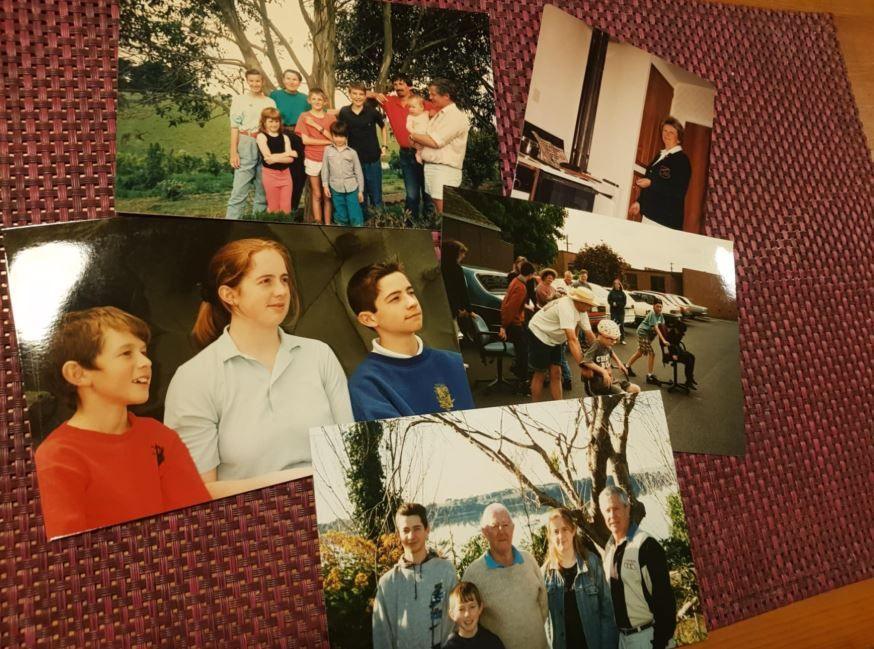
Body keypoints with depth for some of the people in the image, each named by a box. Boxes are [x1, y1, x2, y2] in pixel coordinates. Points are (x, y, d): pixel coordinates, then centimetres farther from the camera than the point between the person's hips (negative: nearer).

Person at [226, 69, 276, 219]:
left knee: (263, 189, 6)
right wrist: (233, 152, -8)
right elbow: (235, 126, -1)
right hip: (246, 146, -3)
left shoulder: (270, 102, 11)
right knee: (240, 188, -9)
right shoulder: (239, 100, 3)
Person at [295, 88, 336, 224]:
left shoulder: (331, 117, 6)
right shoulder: (304, 116, 0)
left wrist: (318, 126, -14)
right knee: (317, 195, 4)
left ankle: (328, 224, 9)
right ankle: (318, 224, 9)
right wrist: (328, 141, -9)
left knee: (327, 195, 4)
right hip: (312, 160, -1)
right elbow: (305, 140, -9)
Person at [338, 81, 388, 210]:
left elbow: (383, 127, 13)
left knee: (376, 195, 6)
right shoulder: (344, 112, -3)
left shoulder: (372, 111, -4)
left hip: (373, 159, -1)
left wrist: (385, 146, 6)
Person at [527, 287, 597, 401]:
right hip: (539, 335, -8)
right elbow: (572, 339, -39)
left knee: (556, 374, 5)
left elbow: (589, 334, 0)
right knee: (540, 375, -1)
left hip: (554, 340, 8)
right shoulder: (566, 307, -33)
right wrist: (582, 364, -41)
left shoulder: (582, 310, -6)